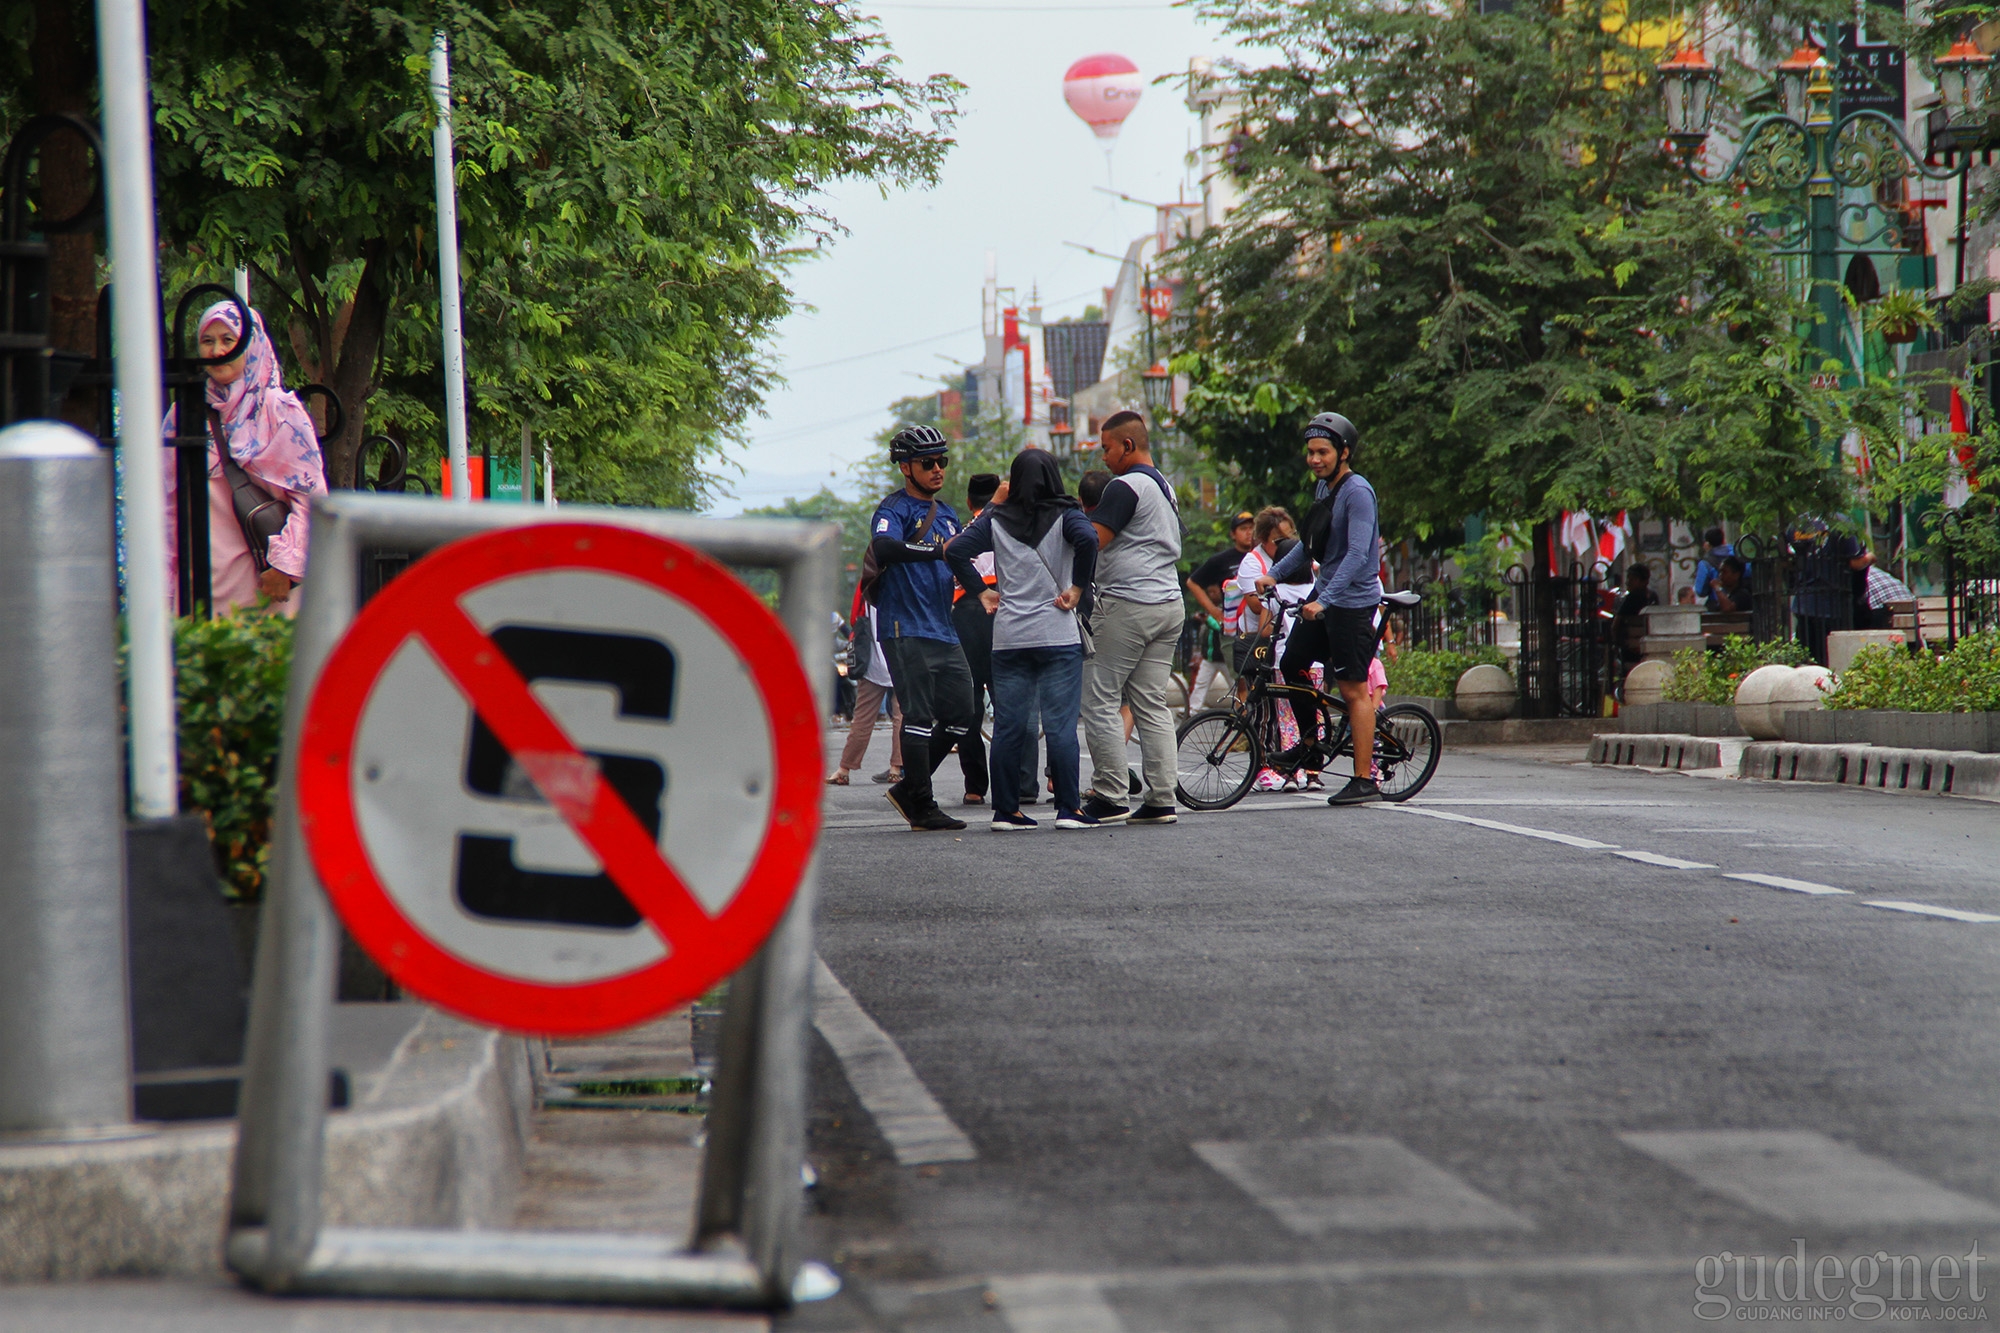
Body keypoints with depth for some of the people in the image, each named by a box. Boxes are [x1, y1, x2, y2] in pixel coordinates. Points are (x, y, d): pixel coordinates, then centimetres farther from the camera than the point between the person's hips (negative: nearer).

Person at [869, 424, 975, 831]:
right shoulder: (895, 508, -7)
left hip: (944, 630, 8)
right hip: (906, 631, -8)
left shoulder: (946, 514, 20)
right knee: (919, 718, -9)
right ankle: (921, 808, -3)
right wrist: (938, 549, -36)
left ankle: (908, 789, 19)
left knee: (961, 715, 7)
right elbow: (884, 549, -27)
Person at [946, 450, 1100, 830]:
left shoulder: (995, 520, 6)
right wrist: (1077, 588, -11)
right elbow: (1087, 539, -22)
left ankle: (1005, 810, 6)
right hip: (1057, 635, -3)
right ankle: (1068, 809, -4)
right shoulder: (1065, 515, -2)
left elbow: (956, 550, -3)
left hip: (1008, 638, 3)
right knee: (1060, 724, -2)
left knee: (1007, 726, 6)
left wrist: (981, 592, 6)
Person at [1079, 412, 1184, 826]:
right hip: (1169, 603, 9)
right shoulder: (1166, 488, 19)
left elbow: (1091, 541, -16)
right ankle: (1160, 799, 3)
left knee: (1099, 699, -3)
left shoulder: (1126, 486, -11)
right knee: (1153, 704, 8)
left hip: (1127, 604, -9)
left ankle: (1110, 796, -5)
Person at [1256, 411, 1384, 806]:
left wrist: (1323, 601, -32)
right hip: (1323, 595, 9)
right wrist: (1275, 574, 17)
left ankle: (1365, 781, -5)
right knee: (1291, 663, 13)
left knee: (1354, 689, -7)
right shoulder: (1323, 487, 10)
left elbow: (1358, 554, -25)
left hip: (1352, 601, -9)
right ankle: (1311, 741, 31)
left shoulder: (1358, 492, -17)